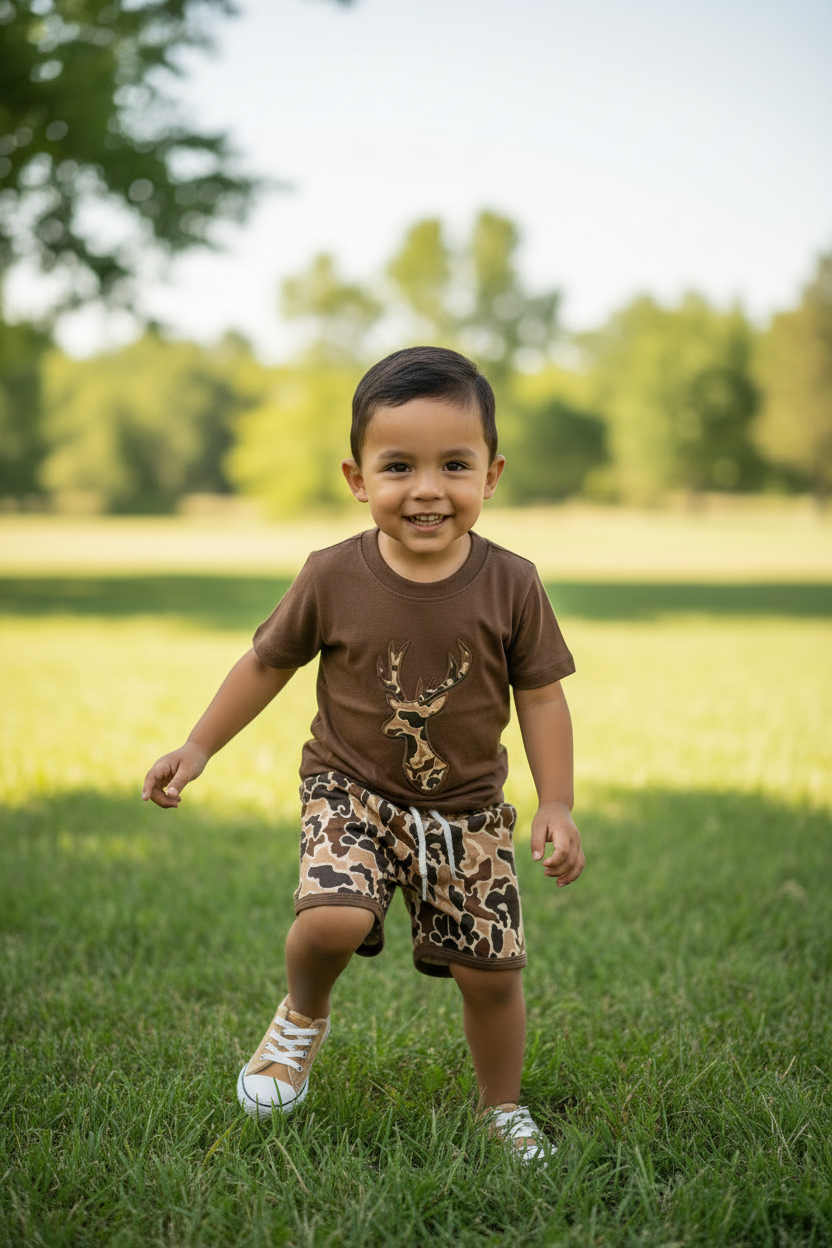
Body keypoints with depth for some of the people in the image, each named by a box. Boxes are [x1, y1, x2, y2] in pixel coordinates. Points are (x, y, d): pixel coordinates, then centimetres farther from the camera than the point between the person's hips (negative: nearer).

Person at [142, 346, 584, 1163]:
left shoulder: (510, 586, -12)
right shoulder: (332, 580, -13)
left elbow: (540, 696, -2)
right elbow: (267, 664, 2)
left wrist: (555, 806, -8)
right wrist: (197, 749, 4)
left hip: (466, 807, 2)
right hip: (351, 788, -1)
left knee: (491, 970, 4)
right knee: (332, 919, -27)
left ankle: (502, 1107, 33)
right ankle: (303, 1017, 8)